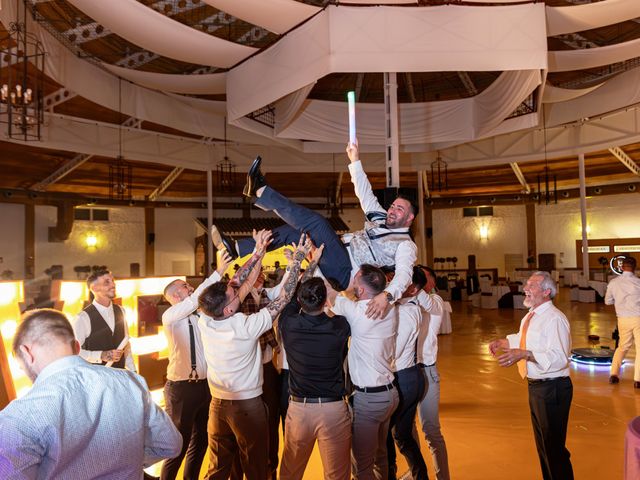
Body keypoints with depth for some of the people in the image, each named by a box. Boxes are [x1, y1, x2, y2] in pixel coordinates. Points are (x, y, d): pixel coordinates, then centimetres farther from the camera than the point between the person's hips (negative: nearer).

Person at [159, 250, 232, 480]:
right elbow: (195, 298, -24)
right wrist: (218, 272, -27)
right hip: (182, 387, -7)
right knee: (179, 442, 6)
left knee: (200, 438, 19)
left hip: (204, 384, 7)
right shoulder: (170, 316, -12)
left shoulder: (199, 316, 8)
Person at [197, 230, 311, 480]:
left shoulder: (205, 322, -11)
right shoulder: (246, 327, -26)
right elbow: (284, 298, -18)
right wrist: (298, 257, -12)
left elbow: (243, 284, -3)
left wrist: (259, 252, -2)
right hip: (248, 405, -5)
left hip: (217, 404, 5)